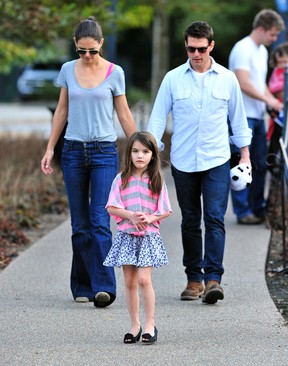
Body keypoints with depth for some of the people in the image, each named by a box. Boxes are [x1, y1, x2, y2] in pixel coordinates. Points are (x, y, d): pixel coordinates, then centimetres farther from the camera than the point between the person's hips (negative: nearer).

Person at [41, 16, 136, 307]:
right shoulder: (68, 70, 5)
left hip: (104, 152, -3)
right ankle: (82, 287, 14)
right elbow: (61, 111, 12)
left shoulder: (114, 73, -1)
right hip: (73, 150, 3)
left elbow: (124, 115, 5)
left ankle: (103, 287, -17)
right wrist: (50, 149, 8)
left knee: (100, 221, -12)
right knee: (80, 224, 6)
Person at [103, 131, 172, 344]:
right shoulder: (122, 180, 3)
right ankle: (135, 325, 13)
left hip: (149, 236, -2)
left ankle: (150, 324, -5)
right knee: (130, 282, 5)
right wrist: (131, 215, -16)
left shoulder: (157, 181, 3)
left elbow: (165, 211, 2)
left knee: (144, 279, -13)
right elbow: (112, 207, -1)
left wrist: (150, 218, -16)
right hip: (126, 235, 2)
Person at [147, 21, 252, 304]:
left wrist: (245, 152, 13)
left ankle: (213, 278, -16)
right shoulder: (173, 79, 2)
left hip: (217, 162, -1)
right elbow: (158, 117, 3)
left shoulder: (227, 79, 4)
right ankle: (194, 279, 15)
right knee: (190, 222, 7)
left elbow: (238, 116, 14)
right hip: (183, 163, 1)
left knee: (215, 219, -12)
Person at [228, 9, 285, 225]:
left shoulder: (262, 51, 17)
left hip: (258, 116, 9)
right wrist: (268, 100, -20)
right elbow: (244, 84, -20)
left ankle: (258, 209, 20)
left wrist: (274, 102, 11)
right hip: (243, 117, -9)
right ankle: (243, 212, -1)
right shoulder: (243, 49, -12)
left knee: (260, 164, 12)